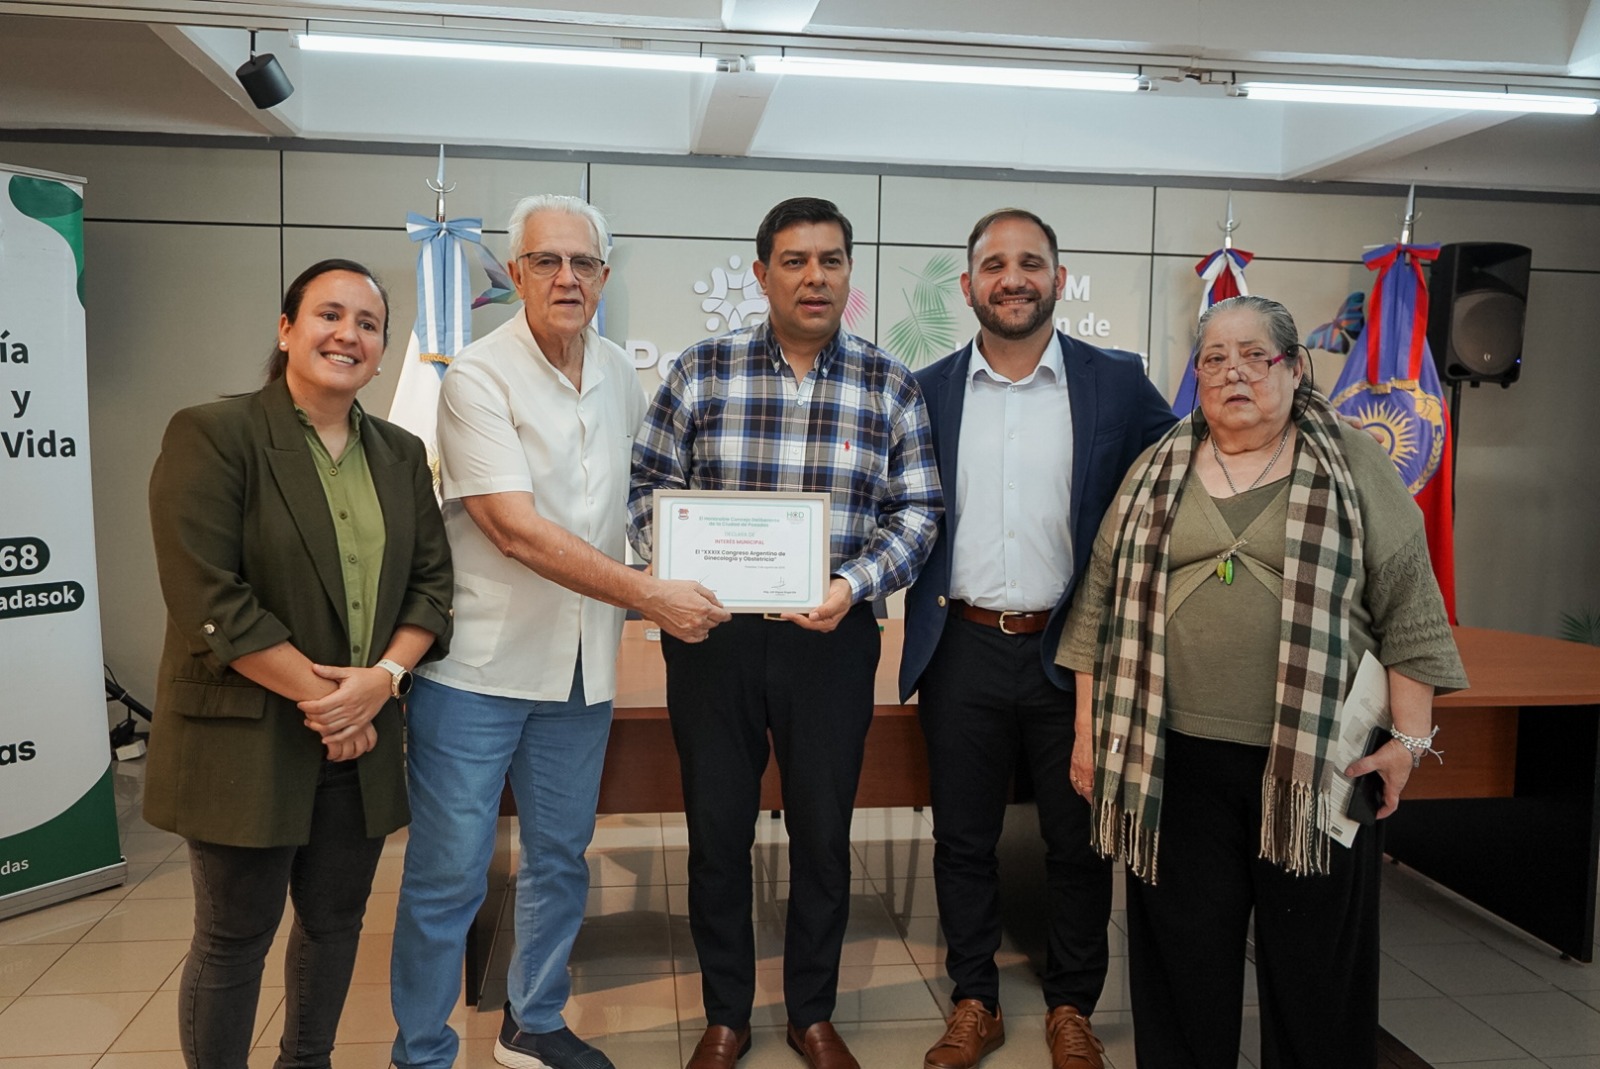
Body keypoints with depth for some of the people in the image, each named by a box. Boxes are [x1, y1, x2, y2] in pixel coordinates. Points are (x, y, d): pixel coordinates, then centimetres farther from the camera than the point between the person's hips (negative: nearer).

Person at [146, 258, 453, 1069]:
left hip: (363, 738, 5)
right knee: (234, 938, 8)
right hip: (246, 738, -5)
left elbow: (432, 580, 6)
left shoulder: (401, 454, 9)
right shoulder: (212, 435, -9)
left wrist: (383, 677, -11)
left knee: (336, 921, 17)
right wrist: (320, 695, -16)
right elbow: (209, 599, -16)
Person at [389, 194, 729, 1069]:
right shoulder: (479, 375, -12)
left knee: (560, 860, 17)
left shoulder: (620, 376, 7)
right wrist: (649, 594, -20)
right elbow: (517, 531, -20)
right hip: (479, 665, -6)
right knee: (448, 874, 4)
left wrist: (658, 592, 7)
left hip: (582, 666, 6)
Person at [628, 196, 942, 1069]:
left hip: (832, 639, 1)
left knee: (823, 833, 13)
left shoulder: (889, 385, 1)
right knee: (717, 831, 12)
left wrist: (854, 584, -15)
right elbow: (649, 487, 3)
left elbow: (916, 512, 1)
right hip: (712, 632, 0)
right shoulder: (700, 370, -1)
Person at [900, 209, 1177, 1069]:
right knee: (962, 840, 12)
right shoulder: (926, 390, 4)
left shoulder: (1118, 383, 0)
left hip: (1076, 650, -1)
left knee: (1080, 844, 12)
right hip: (962, 650, 1)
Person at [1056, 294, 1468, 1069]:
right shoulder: (1157, 474, 8)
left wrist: (1409, 736, -5)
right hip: (1174, 759, 2)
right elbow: (1105, 603, 8)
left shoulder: (1354, 467, 2)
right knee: (1185, 961, 10)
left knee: (1315, 962, 9)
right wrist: (1090, 729, 5)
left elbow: (1407, 608, 1)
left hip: (1317, 762, -1)